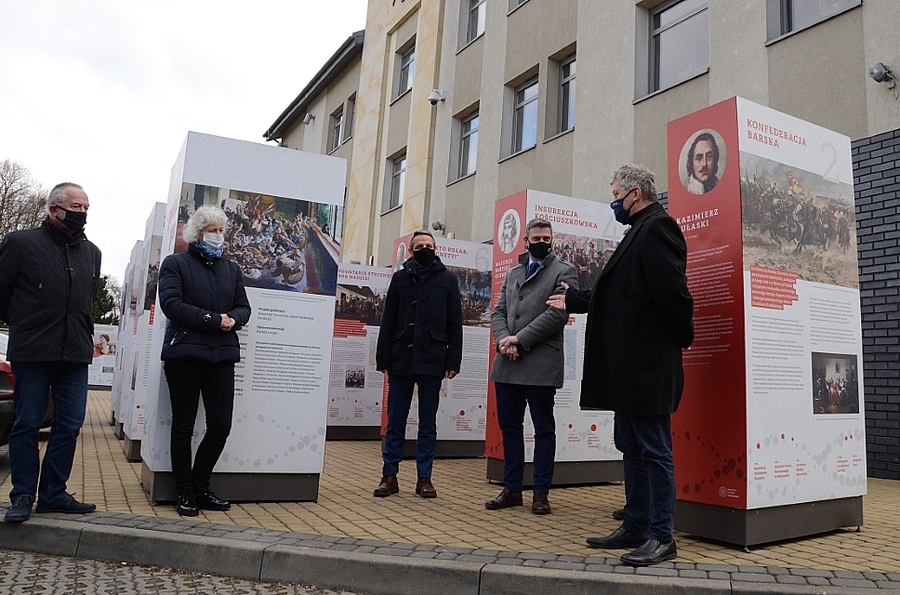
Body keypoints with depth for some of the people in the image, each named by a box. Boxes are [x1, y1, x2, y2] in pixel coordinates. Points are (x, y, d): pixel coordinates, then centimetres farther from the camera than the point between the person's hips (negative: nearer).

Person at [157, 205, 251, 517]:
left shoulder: (232, 269, 18)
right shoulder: (176, 263, 3)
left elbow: (243, 307, 13)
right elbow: (171, 304, -10)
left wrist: (233, 319, -10)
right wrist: (214, 320, -15)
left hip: (222, 356, 4)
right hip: (184, 354, -4)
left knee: (221, 426, 1)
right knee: (183, 426, 5)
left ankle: (200, 487, 20)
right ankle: (185, 493, 16)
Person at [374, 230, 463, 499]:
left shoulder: (448, 279, 6)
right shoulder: (400, 278, 9)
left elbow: (455, 323, 3)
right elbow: (388, 321, 7)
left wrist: (453, 360, -4)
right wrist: (383, 357, 0)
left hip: (432, 361, -1)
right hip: (401, 359, 1)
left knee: (428, 423, 6)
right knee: (395, 421, 5)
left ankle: (424, 478, 13)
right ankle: (389, 475, 13)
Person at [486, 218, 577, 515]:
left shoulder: (564, 271, 3)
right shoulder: (512, 273, 20)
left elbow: (558, 312, -10)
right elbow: (498, 312, 13)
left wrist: (520, 339, -13)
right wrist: (504, 340, -8)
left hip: (541, 364, -5)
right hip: (507, 364, 5)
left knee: (544, 430, 4)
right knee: (509, 427, 10)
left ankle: (541, 492, 13)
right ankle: (512, 489, 20)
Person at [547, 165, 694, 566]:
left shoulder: (657, 227, -12)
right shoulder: (641, 231, 19)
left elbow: (672, 288, -22)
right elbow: (617, 293, 21)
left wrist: (682, 336, -9)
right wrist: (573, 301, 29)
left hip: (648, 364, -11)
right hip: (630, 366, 11)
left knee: (654, 450, -2)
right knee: (632, 449, 15)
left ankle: (661, 537, 10)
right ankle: (635, 528, 26)